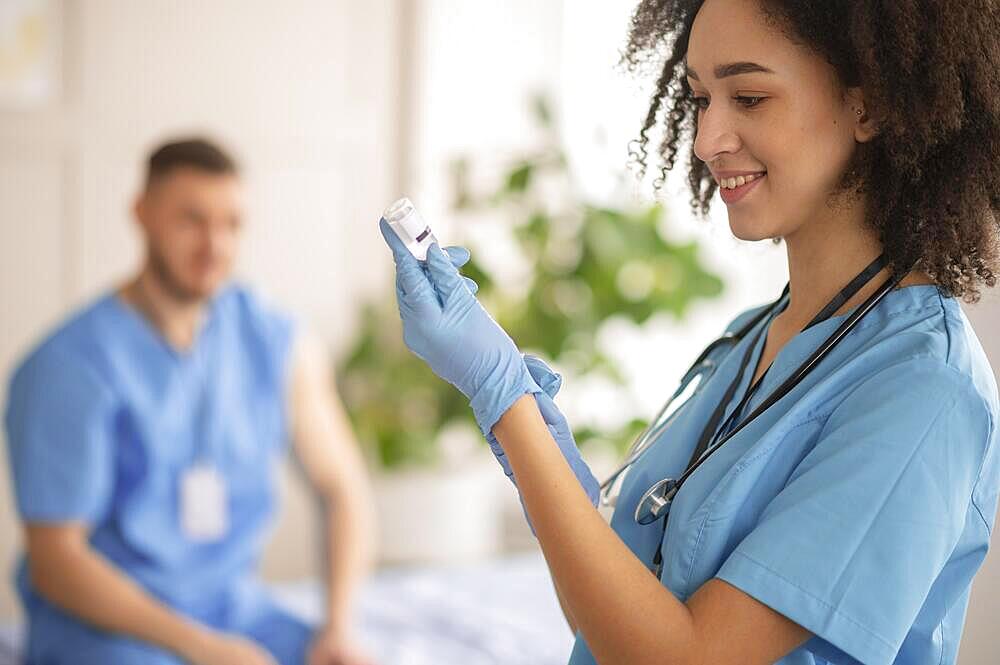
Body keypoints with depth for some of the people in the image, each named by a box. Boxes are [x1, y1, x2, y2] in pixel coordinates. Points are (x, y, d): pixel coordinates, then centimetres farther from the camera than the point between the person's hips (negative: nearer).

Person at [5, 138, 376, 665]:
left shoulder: (278, 344, -1)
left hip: (234, 611, 5)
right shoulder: (69, 365, -16)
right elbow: (54, 562, -15)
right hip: (100, 622, -4)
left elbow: (343, 486, 7)